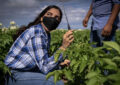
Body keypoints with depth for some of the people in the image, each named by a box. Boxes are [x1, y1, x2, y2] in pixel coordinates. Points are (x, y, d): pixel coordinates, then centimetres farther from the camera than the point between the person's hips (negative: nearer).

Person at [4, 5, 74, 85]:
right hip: (15, 76, -9)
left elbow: (42, 61, 13)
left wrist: (59, 63, -2)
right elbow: (45, 68, -26)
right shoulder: (37, 33, -23)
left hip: (26, 72, 10)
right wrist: (63, 47, -33)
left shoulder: (46, 35, 6)